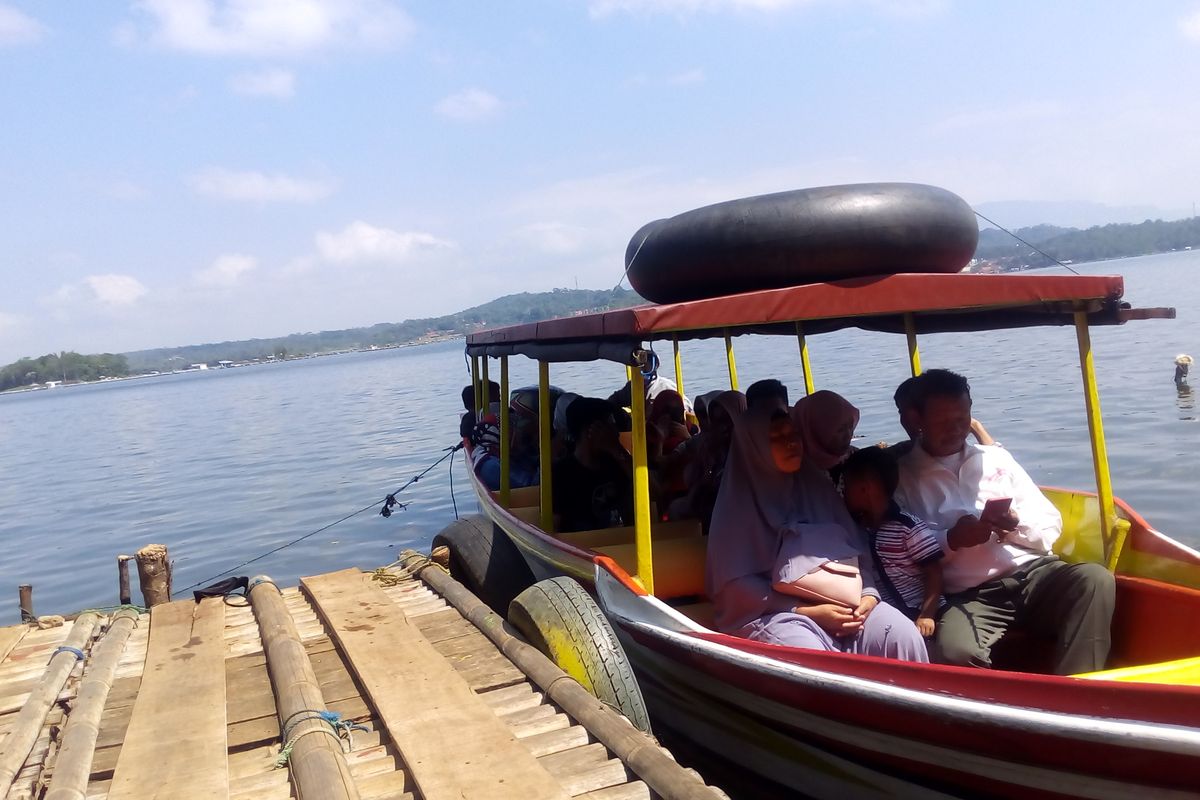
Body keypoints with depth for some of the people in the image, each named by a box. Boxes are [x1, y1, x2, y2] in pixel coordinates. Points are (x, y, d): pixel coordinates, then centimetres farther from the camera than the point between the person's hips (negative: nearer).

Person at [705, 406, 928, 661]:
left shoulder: (816, 485, 13)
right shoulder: (739, 503, -3)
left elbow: (854, 547, 14)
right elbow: (737, 585, -7)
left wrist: (868, 595, -6)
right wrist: (807, 612, -13)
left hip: (840, 602, 5)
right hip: (773, 612, -5)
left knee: (904, 635, -21)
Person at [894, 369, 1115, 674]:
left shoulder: (995, 458, 21)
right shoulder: (901, 476, 8)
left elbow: (1051, 528, 17)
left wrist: (1017, 524, -5)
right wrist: (952, 539, -13)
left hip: (1032, 572, 4)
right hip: (968, 596, -4)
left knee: (1095, 579, -28)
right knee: (956, 651, -37)